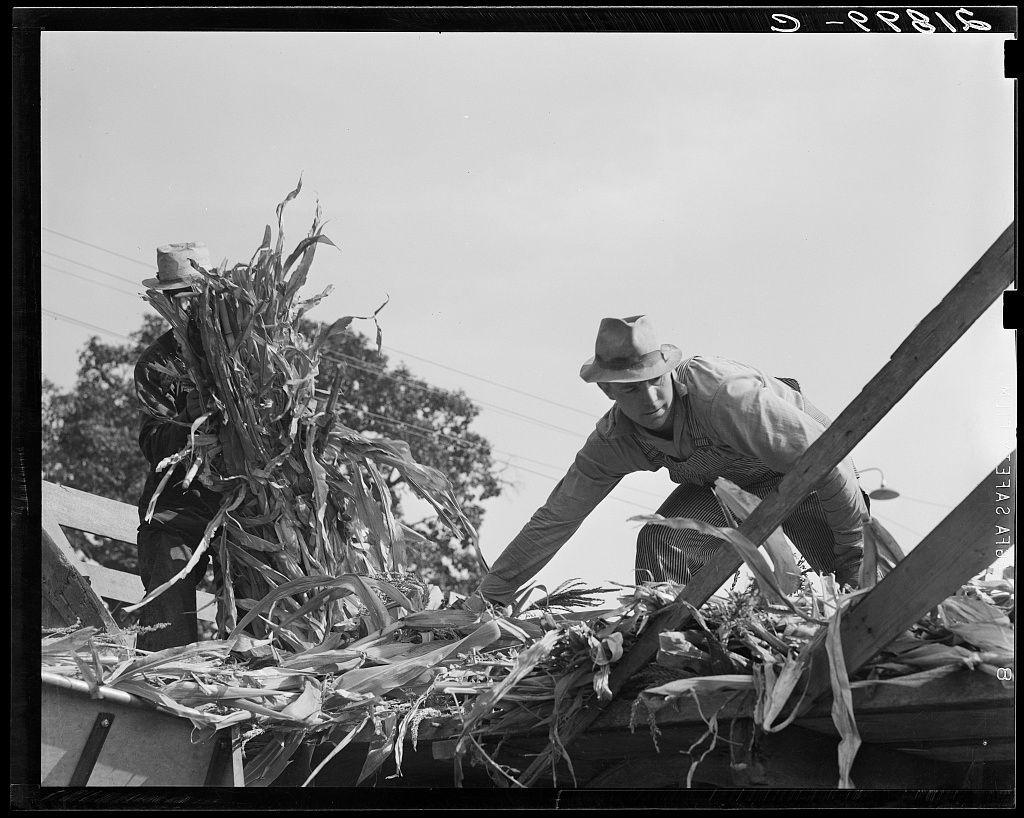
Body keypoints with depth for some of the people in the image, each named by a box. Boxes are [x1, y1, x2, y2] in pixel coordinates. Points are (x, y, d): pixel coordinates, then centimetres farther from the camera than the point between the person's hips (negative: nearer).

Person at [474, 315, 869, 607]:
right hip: (723, 483, 4)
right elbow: (554, 520, -12)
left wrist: (858, 549, -29)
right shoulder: (612, 442, -21)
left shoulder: (722, 392, -40)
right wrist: (486, 599, -13)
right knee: (659, 543, -22)